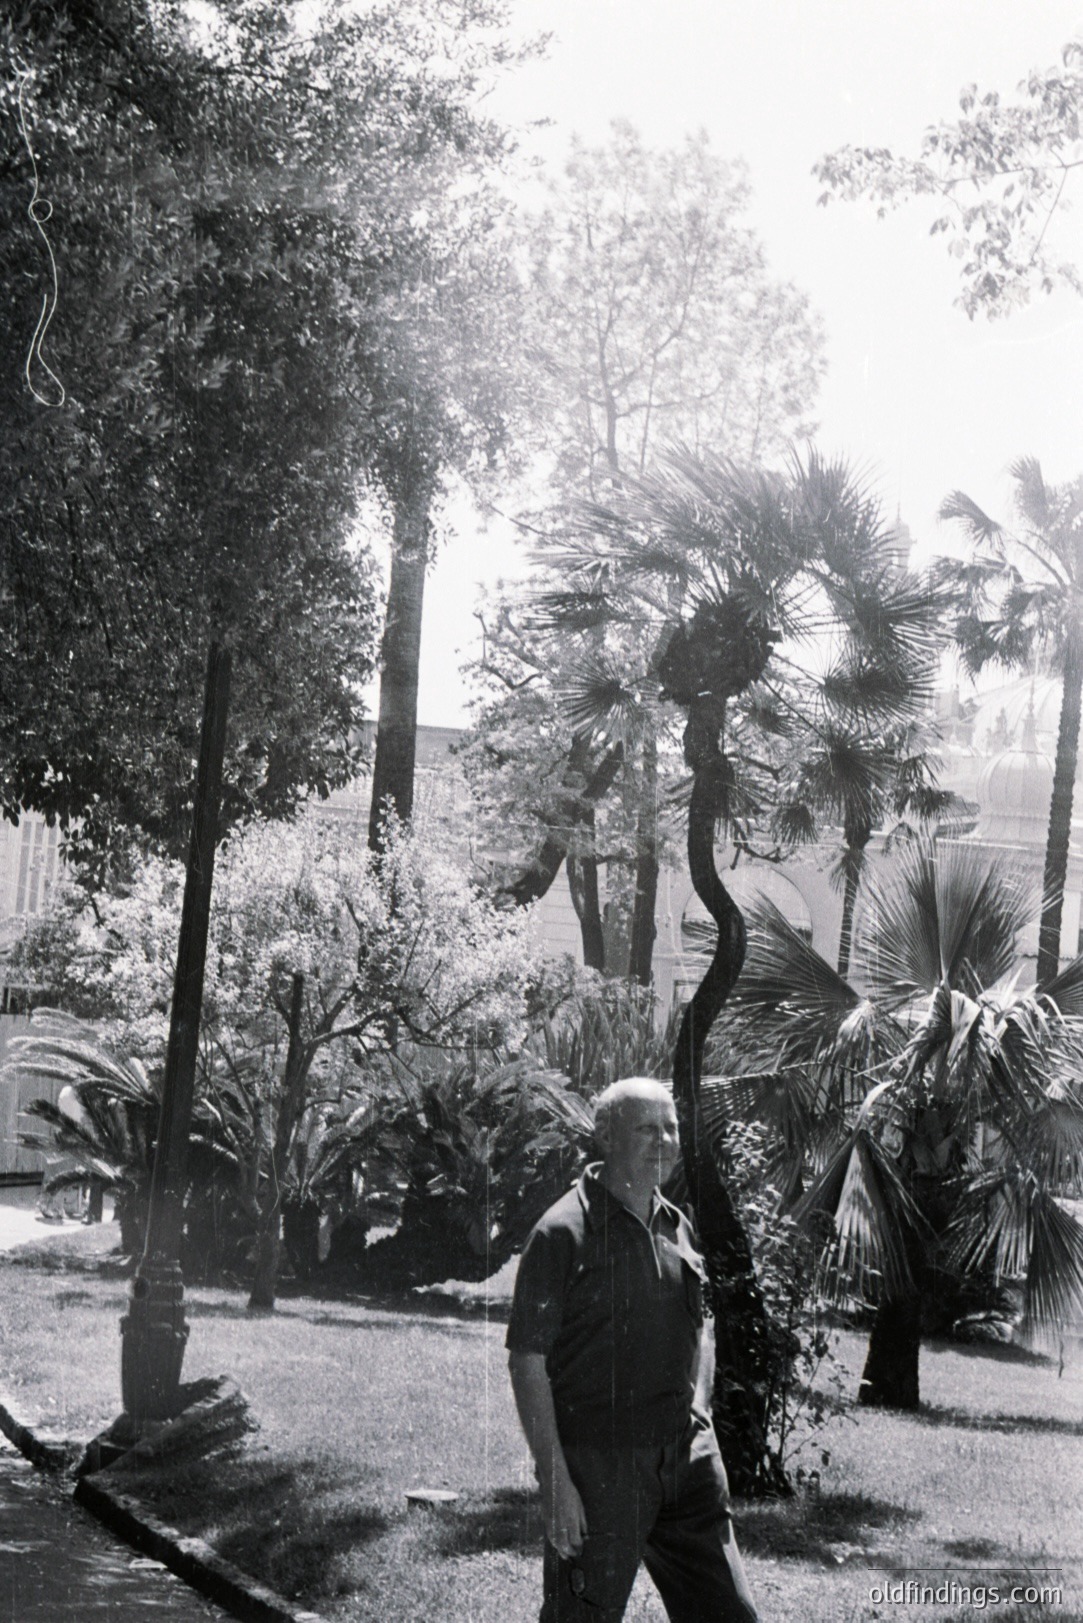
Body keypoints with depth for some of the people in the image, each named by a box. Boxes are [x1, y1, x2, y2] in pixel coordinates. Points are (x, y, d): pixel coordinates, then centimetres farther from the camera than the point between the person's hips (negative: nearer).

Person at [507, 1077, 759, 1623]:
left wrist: (699, 1426, 13)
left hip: (685, 1457, 7)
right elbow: (527, 1360, -12)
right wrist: (554, 1481, -16)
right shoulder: (564, 1233, -11)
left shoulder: (676, 1227, 11)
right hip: (596, 1465, -6)